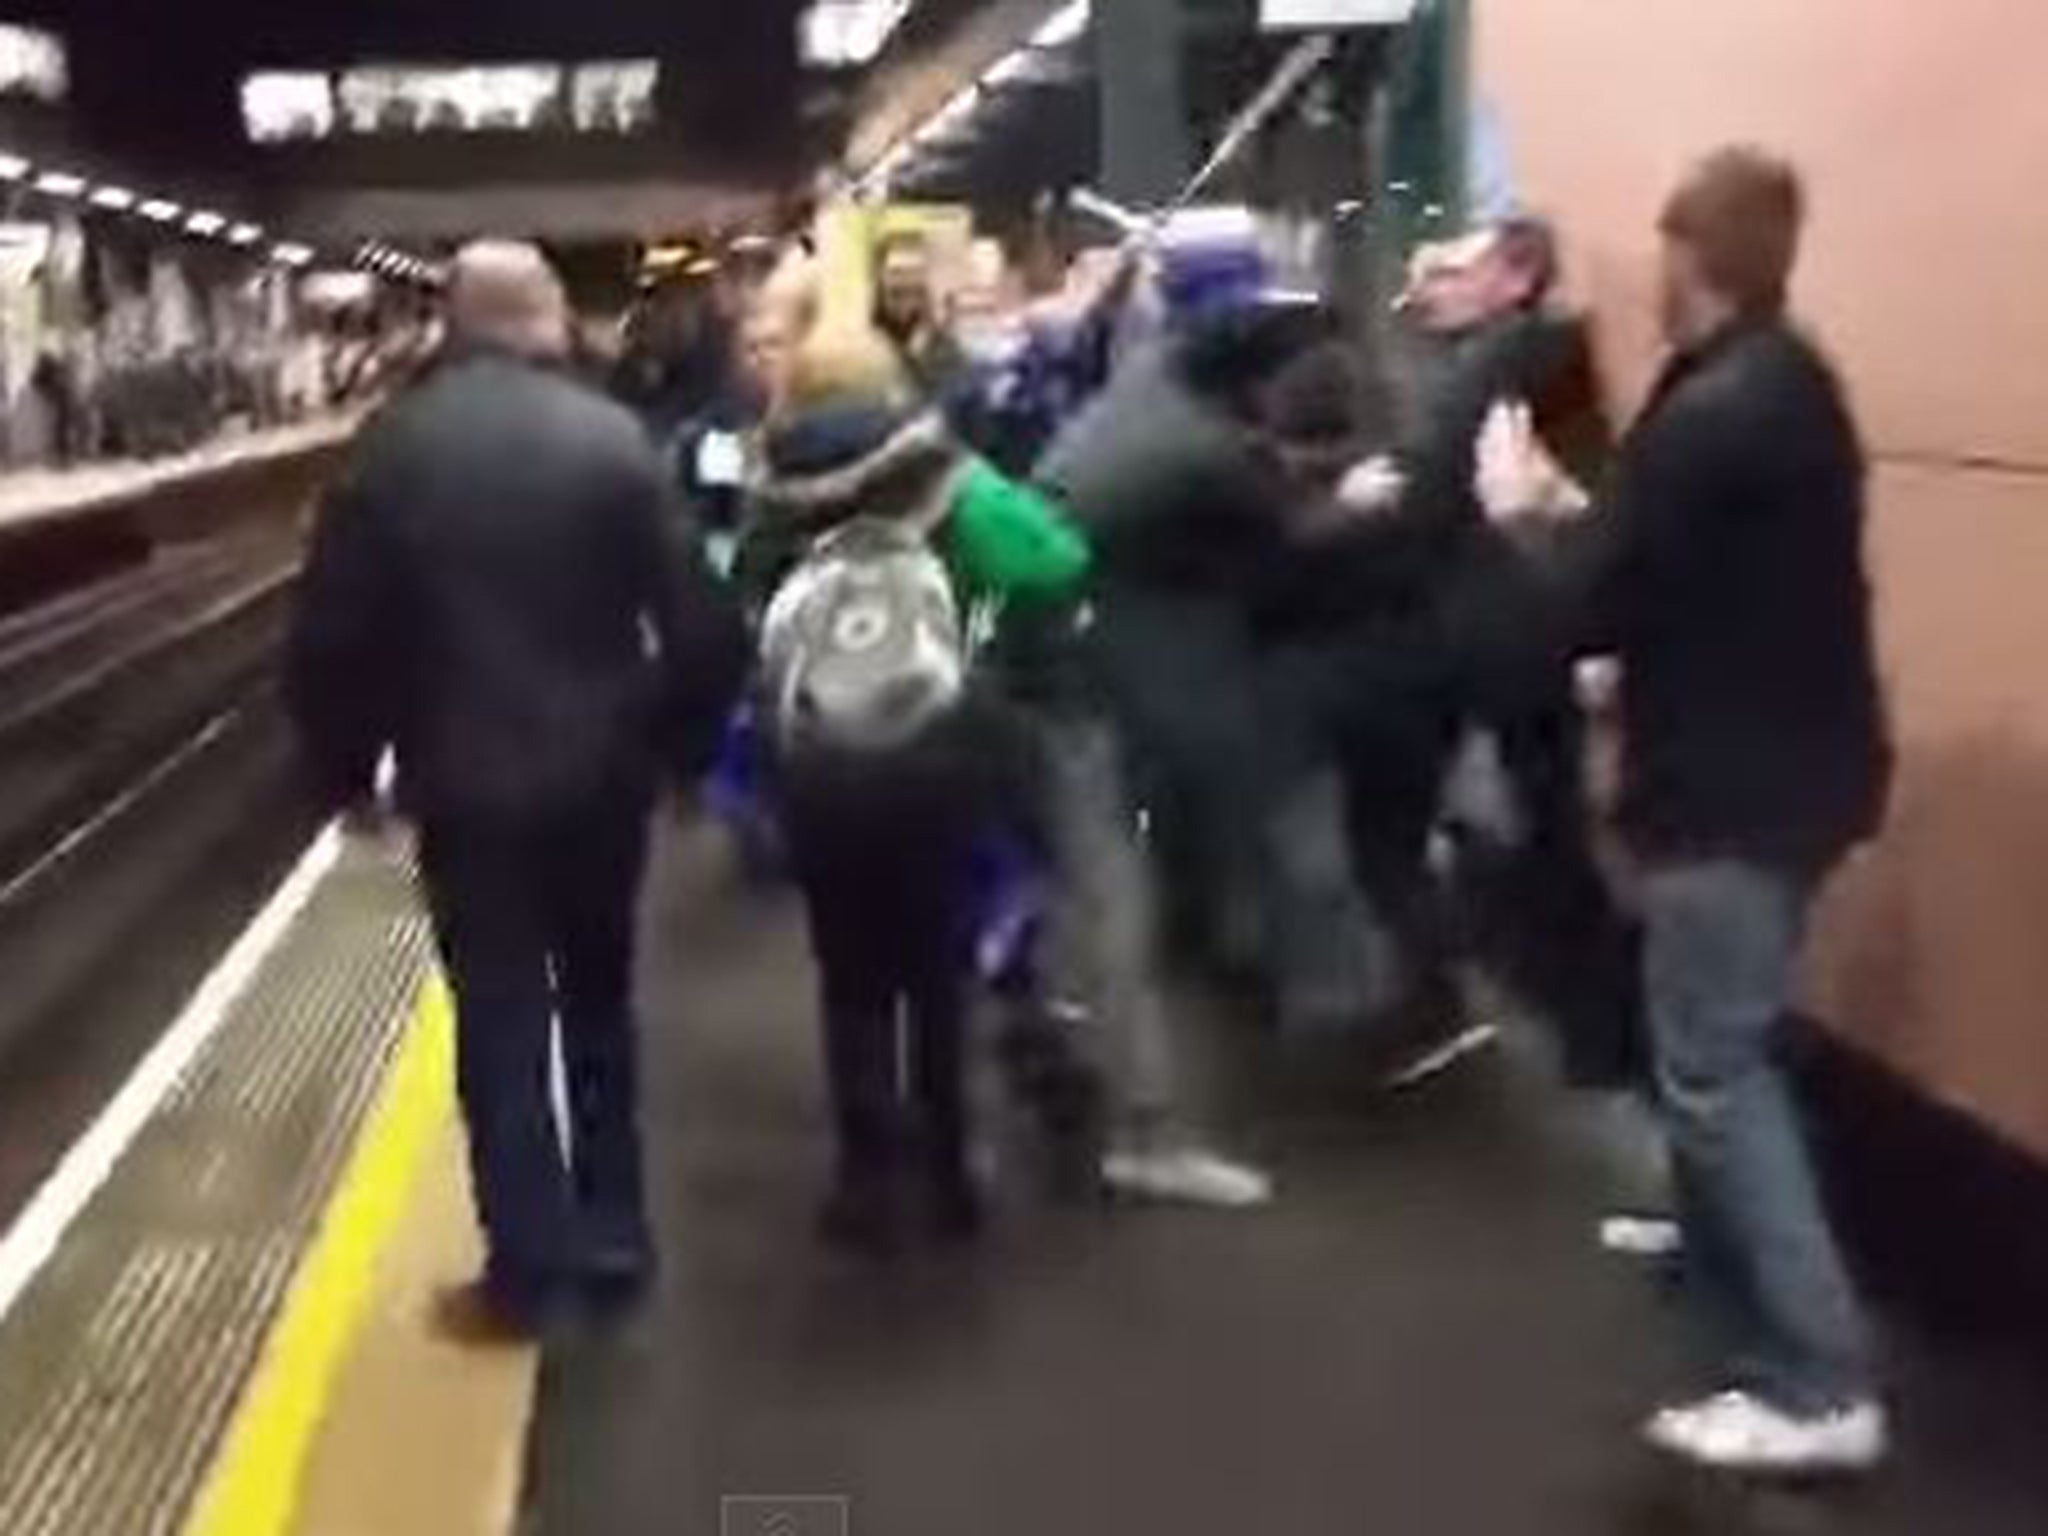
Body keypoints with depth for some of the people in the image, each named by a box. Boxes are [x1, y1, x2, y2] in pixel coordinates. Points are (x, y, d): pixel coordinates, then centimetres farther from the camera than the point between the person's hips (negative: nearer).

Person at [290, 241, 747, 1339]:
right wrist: (679, 741, 7)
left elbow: (334, 632, -3)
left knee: (499, 1021, 7)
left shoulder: (393, 446, -6)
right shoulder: (614, 437, -8)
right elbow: (693, 616, -8)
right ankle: (612, 1242, 24)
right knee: (598, 1002, 18)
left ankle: (529, 1272, 10)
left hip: (465, 783, -1)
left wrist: (346, 766, 10)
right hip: (601, 773, 1)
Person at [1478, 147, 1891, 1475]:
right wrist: (1582, 513, 7)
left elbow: (1589, 606, -22)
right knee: (1725, 1043, 25)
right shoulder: (1787, 385, 9)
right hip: (1783, 759, 10)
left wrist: (1525, 510, -4)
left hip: (1737, 786, -10)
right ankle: (1731, 1240, 45)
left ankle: (1819, 1387, -4)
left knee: (1715, 1066, -6)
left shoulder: (1710, 412, -24)